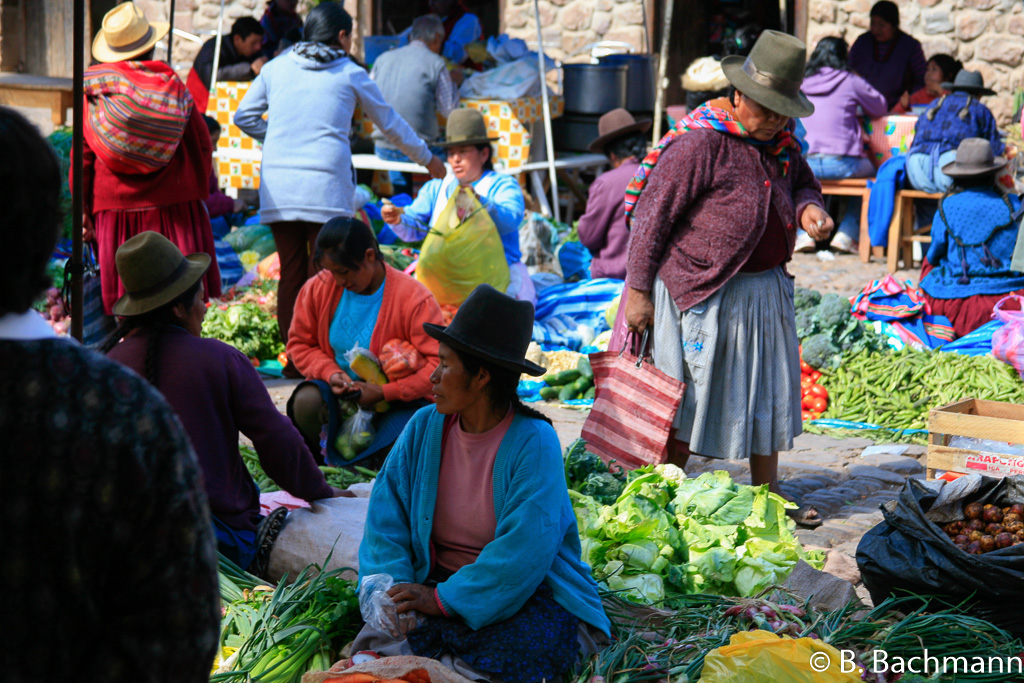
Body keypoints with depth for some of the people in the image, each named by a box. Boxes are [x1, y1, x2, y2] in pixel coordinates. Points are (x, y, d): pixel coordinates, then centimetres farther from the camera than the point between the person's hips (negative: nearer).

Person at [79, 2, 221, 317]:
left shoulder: (93, 92, 0)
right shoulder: (173, 89, 1)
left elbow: (82, 156, 1)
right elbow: (202, 147, 6)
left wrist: (82, 209, 6)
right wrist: (198, 193, 18)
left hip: (114, 211, 1)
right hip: (175, 208, 0)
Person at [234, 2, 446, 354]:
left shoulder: (276, 67, 14)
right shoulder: (351, 74, 8)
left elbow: (243, 117, 18)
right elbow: (390, 124, 18)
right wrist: (428, 159, 31)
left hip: (277, 184, 3)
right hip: (325, 186, -3)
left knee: (290, 272, 7)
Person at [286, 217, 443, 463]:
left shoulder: (414, 299, -17)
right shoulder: (318, 288, -4)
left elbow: (439, 362, -19)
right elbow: (299, 344, 7)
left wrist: (383, 393, -24)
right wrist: (330, 373, -15)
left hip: (398, 399, -3)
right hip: (339, 390, 3)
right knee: (306, 402, -31)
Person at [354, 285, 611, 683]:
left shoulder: (533, 443, -17)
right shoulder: (426, 427, 1)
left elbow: (524, 551, -24)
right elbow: (387, 513, 0)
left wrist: (445, 599, -26)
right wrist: (390, 585, -17)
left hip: (528, 595, -3)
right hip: (438, 582, 4)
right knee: (377, 641, -24)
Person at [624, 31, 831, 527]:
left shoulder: (778, 140, 6)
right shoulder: (699, 142, -18)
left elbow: (802, 181, 24)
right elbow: (653, 214, -15)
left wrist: (808, 208, -2)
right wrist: (638, 290, -14)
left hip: (766, 290, 8)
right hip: (704, 294, -8)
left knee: (766, 390, 15)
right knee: (690, 395, 0)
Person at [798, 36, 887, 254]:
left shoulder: (801, 83, 9)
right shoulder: (850, 81, 2)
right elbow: (880, 108, 14)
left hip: (805, 164, 2)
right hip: (842, 164, -2)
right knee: (871, 172, 28)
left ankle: (803, 234, 18)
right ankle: (847, 234, 19)